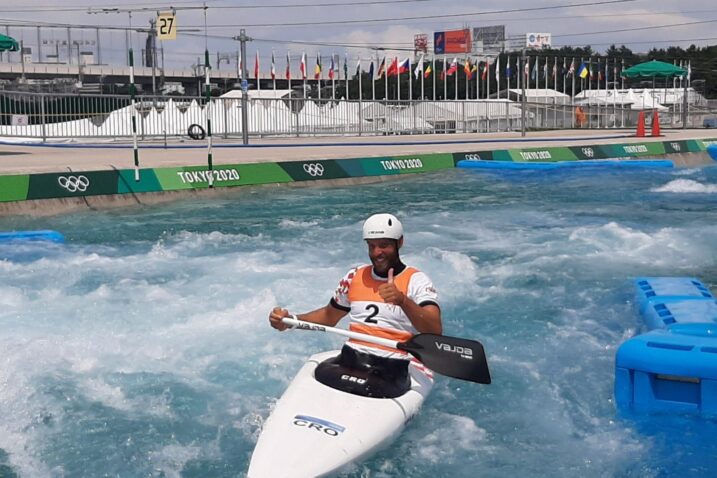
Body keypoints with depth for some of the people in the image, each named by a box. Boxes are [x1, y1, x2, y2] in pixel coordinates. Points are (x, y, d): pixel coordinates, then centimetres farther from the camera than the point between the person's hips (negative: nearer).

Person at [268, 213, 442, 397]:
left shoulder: (416, 280, -1)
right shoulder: (355, 276, 16)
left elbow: (435, 330, -17)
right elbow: (329, 316, 28)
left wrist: (403, 300, -32)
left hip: (393, 370, -4)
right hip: (350, 359, 4)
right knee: (321, 374, -25)